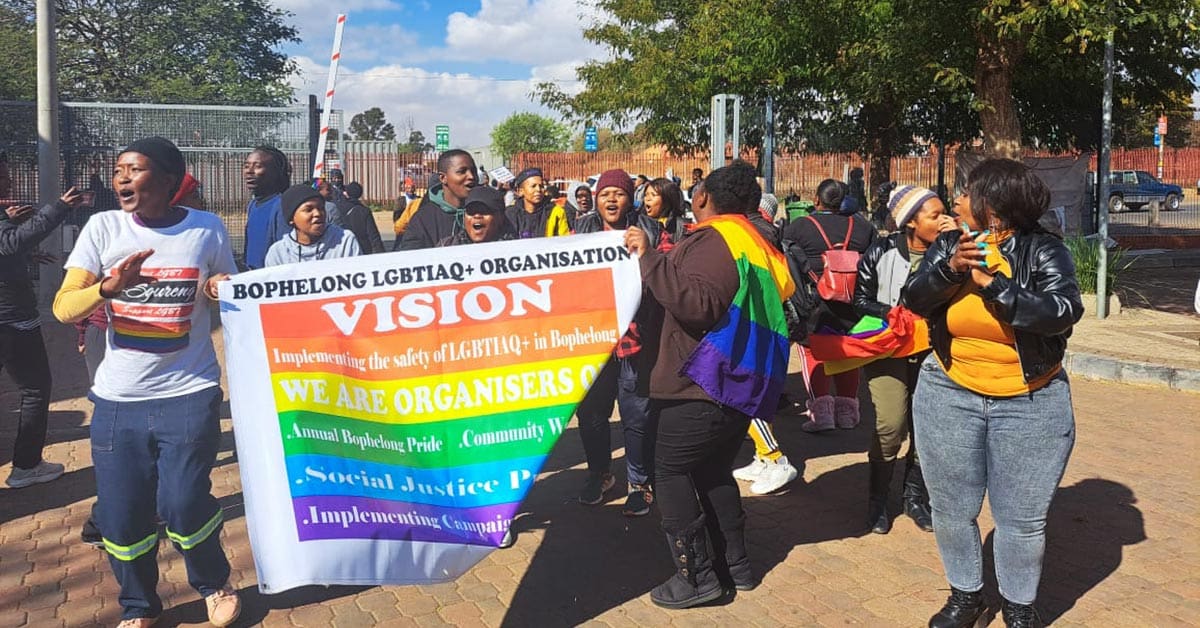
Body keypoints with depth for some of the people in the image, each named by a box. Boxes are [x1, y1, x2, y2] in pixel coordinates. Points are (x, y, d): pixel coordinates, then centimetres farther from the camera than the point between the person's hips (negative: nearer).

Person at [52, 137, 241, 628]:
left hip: (189, 394, -2)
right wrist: (109, 287, -25)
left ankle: (214, 584, 27)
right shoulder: (103, 228, 0)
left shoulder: (207, 228, -1)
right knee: (121, 514, 6)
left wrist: (224, 291, -13)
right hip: (118, 400, 2)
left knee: (183, 505, -5)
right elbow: (63, 307, -6)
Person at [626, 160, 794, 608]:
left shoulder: (713, 240, -13)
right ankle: (735, 563, 21)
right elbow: (780, 297, 26)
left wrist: (650, 259, -24)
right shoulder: (755, 244, 16)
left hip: (705, 384, -10)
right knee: (712, 470, 18)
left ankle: (696, 575, -1)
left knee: (670, 471, -1)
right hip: (739, 382, 10)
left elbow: (698, 304, -27)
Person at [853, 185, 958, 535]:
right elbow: (860, 299, -1)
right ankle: (877, 499, 7)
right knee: (891, 424, -14)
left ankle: (915, 497, 26)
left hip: (930, 349, 3)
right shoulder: (882, 251, -7)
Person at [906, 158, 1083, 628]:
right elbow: (914, 300, -10)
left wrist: (991, 282, -27)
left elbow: (1064, 311, -25)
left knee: (1023, 516, 7)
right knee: (952, 508, 12)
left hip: (1031, 404, -3)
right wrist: (950, 270, -26)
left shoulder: (1043, 250, -11)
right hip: (949, 396, 3)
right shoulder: (949, 245, 0)